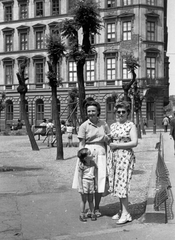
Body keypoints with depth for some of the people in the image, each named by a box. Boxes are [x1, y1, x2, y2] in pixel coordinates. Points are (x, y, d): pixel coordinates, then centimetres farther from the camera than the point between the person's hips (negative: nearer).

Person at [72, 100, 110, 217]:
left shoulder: (104, 124, 7)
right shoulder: (84, 126, -2)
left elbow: (107, 141, 13)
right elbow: (81, 144, -3)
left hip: (100, 153, 2)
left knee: (100, 181, 2)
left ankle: (97, 208, 18)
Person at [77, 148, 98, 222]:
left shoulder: (93, 163, 0)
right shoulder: (82, 165, -15)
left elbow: (95, 174, 8)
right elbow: (80, 177, -12)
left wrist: (96, 184, 9)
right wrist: (80, 187, -14)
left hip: (91, 182, 4)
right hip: (84, 182, -4)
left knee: (90, 200, 13)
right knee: (84, 200, 6)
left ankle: (92, 213, 23)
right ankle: (82, 215, 18)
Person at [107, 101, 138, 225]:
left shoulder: (131, 125, -4)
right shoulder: (113, 125, 14)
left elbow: (134, 143, -13)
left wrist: (116, 145, -13)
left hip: (125, 156, -6)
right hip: (113, 156, 6)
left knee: (122, 184, -9)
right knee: (116, 184, 7)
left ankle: (126, 214, -3)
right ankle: (122, 211, 19)